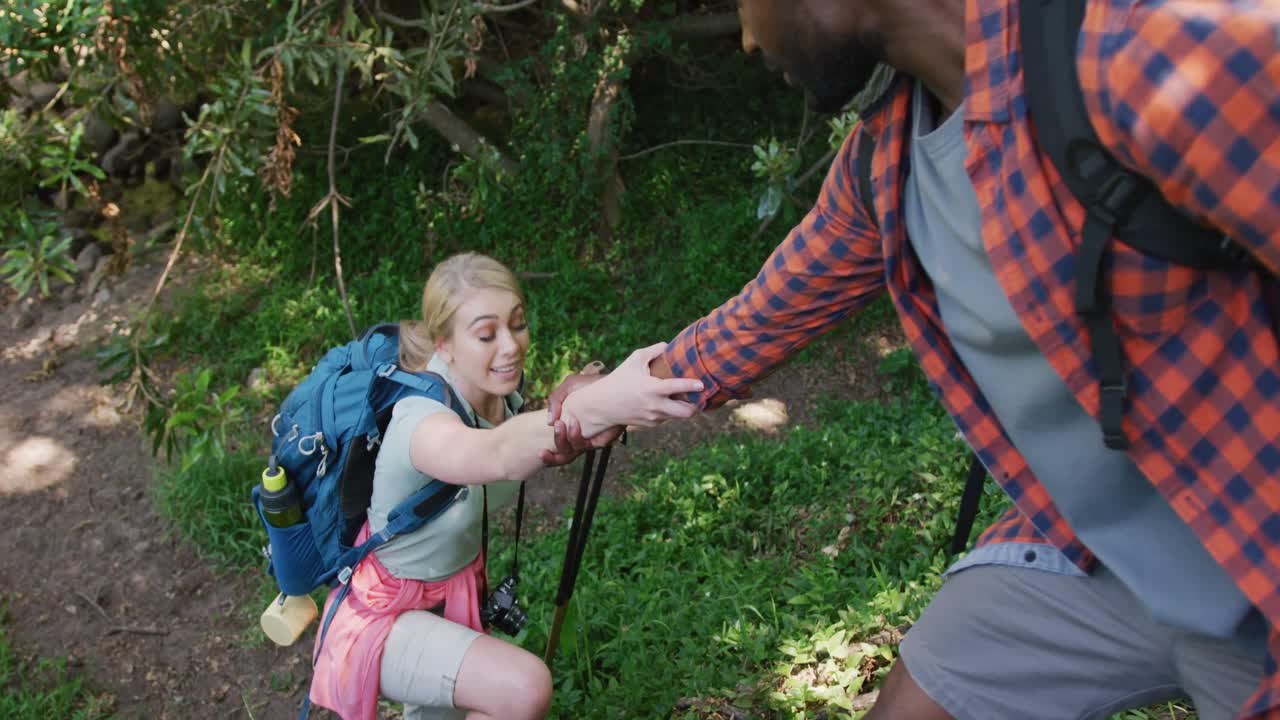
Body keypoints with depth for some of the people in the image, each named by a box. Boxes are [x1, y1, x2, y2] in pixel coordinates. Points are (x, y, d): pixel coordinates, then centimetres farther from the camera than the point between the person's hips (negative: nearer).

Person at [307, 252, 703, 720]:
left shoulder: (501, 395, -11)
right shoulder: (421, 418, -37)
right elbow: (498, 456, -59)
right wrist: (600, 405, -76)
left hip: (455, 591, 7)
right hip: (384, 614, -7)